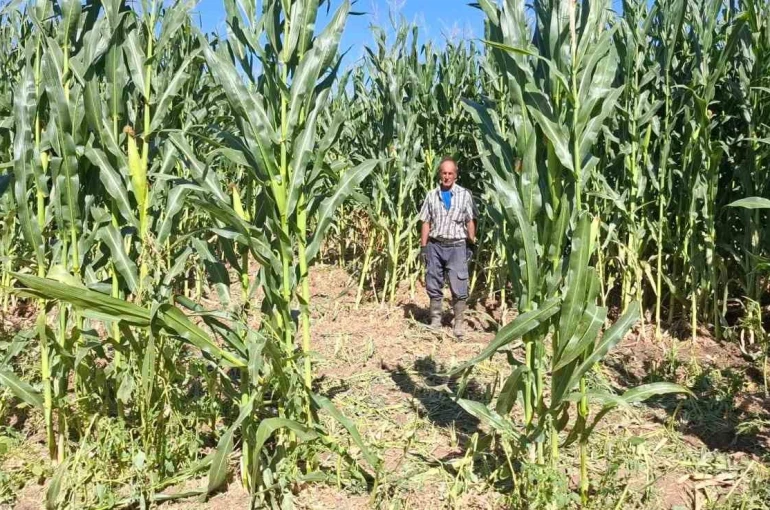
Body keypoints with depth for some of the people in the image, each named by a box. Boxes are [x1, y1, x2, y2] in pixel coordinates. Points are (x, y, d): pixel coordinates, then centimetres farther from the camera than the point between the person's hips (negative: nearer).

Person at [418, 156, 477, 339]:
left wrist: (471, 244, 1)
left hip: (457, 246, -2)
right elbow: (426, 223, 5)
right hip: (435, 245, 2)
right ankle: (435, 322, 20)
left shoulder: (464, 195, 1)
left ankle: (458, 325, 9)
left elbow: (470, 222, 4)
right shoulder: (432, 195, 5)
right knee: (434, 287, 8)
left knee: (459, 289, -2)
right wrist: (423, 247, 2)